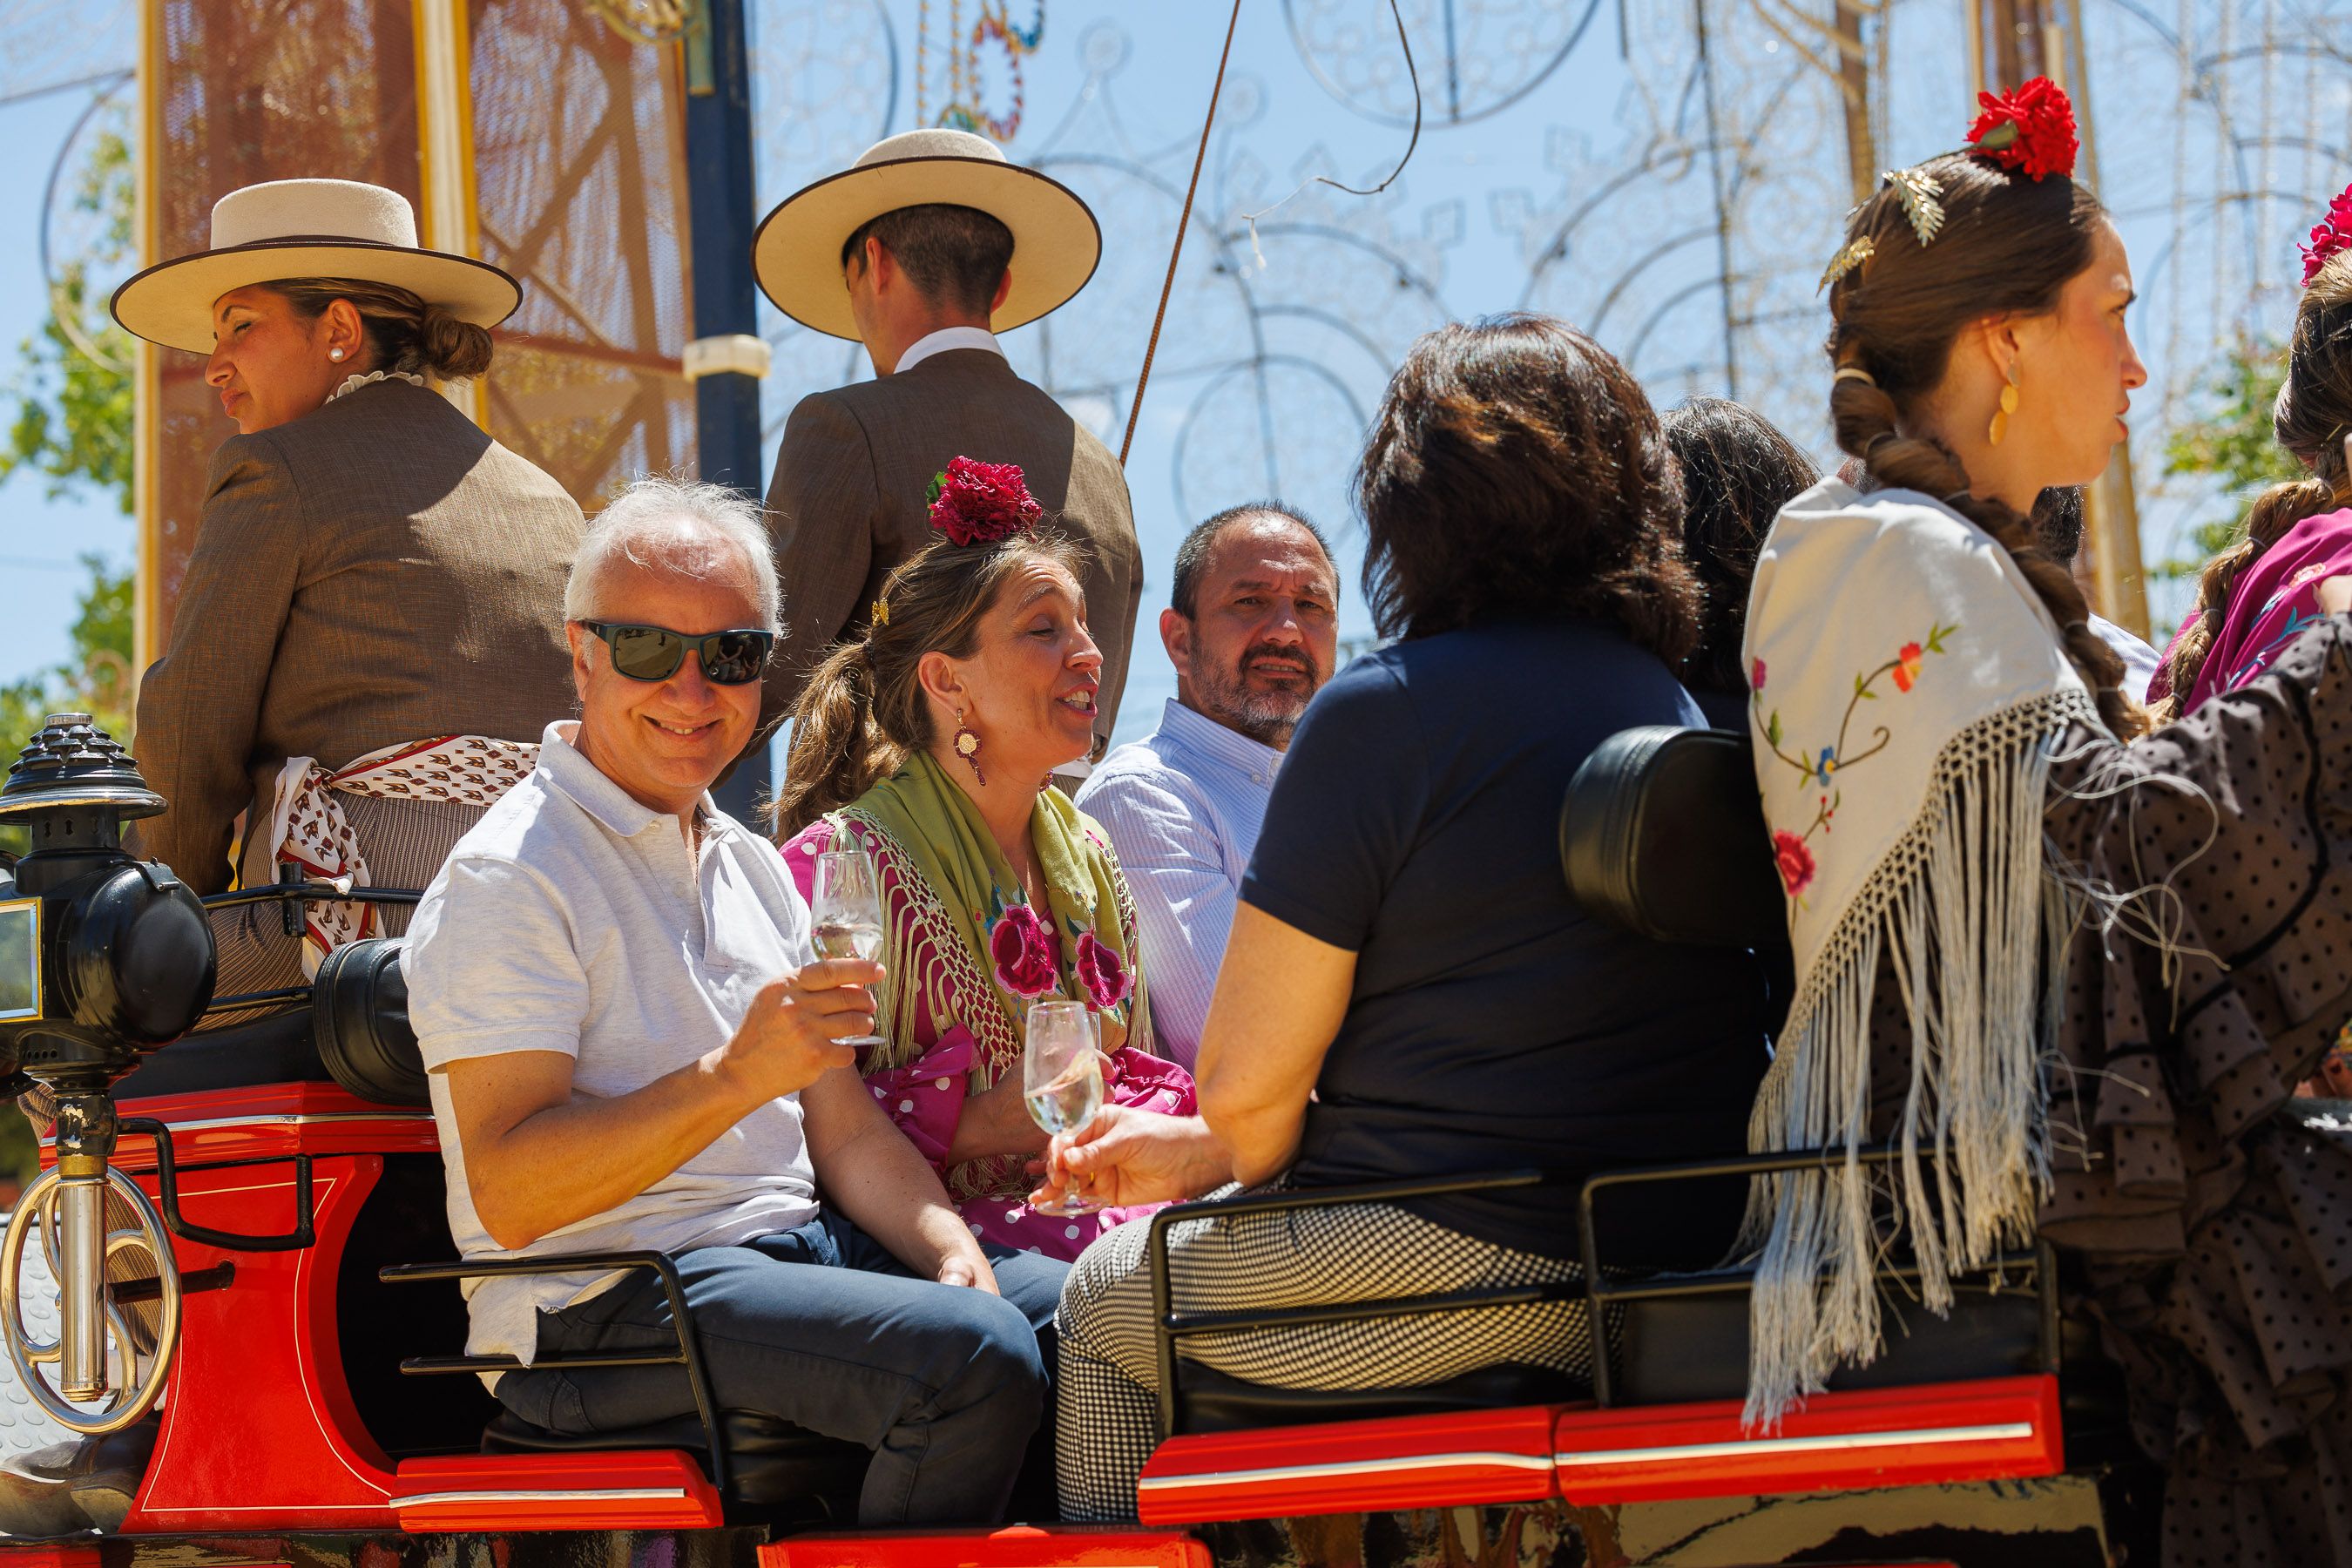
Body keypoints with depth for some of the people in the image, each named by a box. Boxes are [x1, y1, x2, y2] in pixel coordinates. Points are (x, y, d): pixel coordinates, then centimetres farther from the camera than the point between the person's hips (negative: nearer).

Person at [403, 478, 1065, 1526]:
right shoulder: (510, 878, -8)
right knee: (972, 1358, -28)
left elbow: (845, 1134, 18)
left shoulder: (752, 869, 20)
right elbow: (508, 1196, -18)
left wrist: (951, 1247, -3)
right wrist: (737, 1076, -26)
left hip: (796, 1248, 8)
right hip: (601, 1305, -8)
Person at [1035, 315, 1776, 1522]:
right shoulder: (1684, 715, 13)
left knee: (1104, 1302, 21)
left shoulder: (1385, 709, -10)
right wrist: (1211, 1151, 24)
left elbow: (1246, 1088, -9)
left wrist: (1243, 1154, 14)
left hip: (1455, 1264, -7)